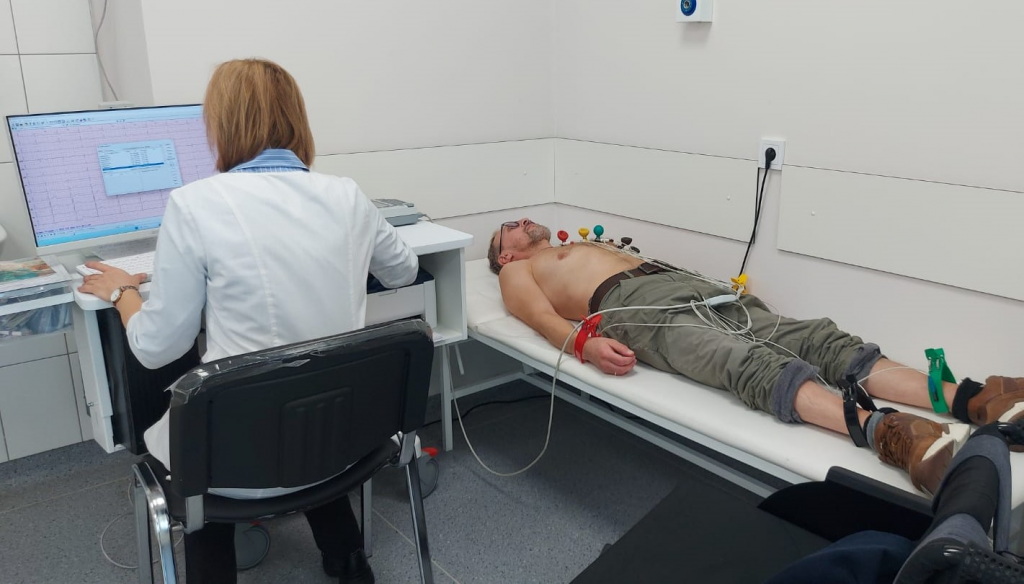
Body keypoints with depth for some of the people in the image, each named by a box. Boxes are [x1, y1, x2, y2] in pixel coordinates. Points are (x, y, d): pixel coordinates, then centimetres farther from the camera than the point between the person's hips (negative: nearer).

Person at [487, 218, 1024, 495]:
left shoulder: (587, 247, 42)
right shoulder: (518, 273, 22)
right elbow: (544, 318, 1)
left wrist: (728, 292, 18)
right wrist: (584, 343, -22)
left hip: (685, 282, 7)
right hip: (632, 306, -6)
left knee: (816, 337, -18)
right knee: (748, 360, -35)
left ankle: (963, 399, -33)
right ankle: (878, 429, -57)